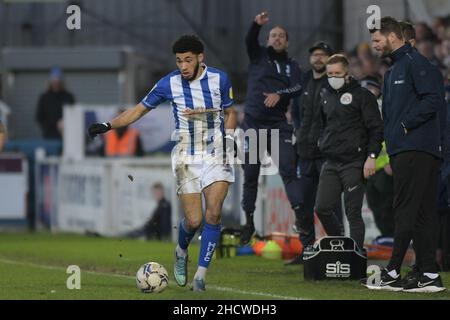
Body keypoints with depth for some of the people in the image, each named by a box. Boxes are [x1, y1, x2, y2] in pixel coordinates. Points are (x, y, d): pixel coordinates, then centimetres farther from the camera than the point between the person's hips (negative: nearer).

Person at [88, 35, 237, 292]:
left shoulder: (219, 79, -2)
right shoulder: (169, 84, -4)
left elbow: (230, 113, 12)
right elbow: (139, 110, 4)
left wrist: (228, 138, -5)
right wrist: (108, 126, -6)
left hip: (216, 154, 0)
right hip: (186, 157, 0)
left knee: (213, 213, -17)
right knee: (193, 220, -6)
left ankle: (201, 274, -9)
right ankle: (182, 252, 29)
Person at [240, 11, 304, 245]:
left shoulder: (291, 66, 13)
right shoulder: (259, 56, 12)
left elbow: (298, 88, -5)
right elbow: (249, 41, -9)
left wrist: (280, 94, -24)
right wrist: (257, 25, -29)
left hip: (278, 125, 0)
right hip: (253, 123, 0)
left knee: (288, 169, -15)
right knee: (250, 174, 5)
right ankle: (248, 220, 14)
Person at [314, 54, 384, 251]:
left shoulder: (361, 95, -2)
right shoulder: (327, 97, 17)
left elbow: (376, 129, -6)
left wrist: (371, 156, -14)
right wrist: (322, 143, 16)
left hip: (354, 164, -6)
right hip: (330, 164, 6)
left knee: (353, 213, -7)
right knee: (322, 209, 0)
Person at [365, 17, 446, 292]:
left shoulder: (416, 63, -8)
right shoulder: (393, 71, 24)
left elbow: (433, 100, -18)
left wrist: (406, 125, -16)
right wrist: (391, 152, 16)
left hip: (417, 150, -10)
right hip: (403, 152, 10)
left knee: (407, 212, -9)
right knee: (423, 214, 6)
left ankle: (393, 274, -9)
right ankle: (428, 274, 5)